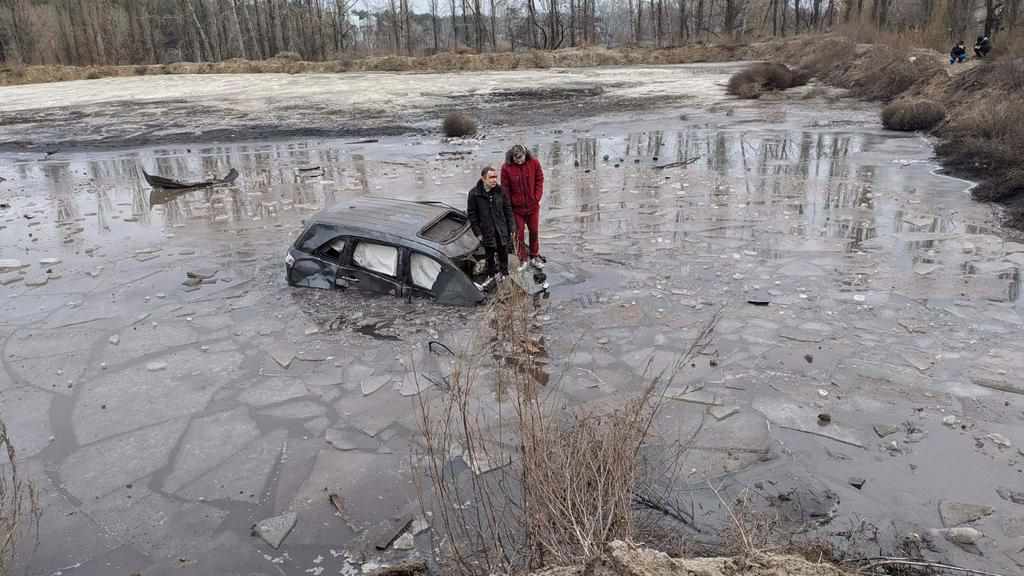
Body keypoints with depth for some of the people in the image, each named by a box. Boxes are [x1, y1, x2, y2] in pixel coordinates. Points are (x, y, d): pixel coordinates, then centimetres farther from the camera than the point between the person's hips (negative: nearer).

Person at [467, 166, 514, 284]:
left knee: (503, 254, 14)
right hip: (487, 233, -2)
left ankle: (504, 274, 33)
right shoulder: (474, 194, -12)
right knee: (490, 256, 11)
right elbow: (471, 214, -5)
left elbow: (508, 211, 4)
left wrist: (510, 229, 3)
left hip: (502, 231, 2)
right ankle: (493, 276, 27)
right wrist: (478, 232, -7)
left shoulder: (500, 191, -4)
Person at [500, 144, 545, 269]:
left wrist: (537, 198, -5)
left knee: (534, 231, 13)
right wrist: (510, 204, -8)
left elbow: (539, 181, 1)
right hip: (516, 207, -2)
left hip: (533, 206, 2)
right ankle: (523, 259, 17)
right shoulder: (506, 168, -14)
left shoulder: (534, 163, -9)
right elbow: (505, 188, -6)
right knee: (519, 233, 5)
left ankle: (534, 256, 30)